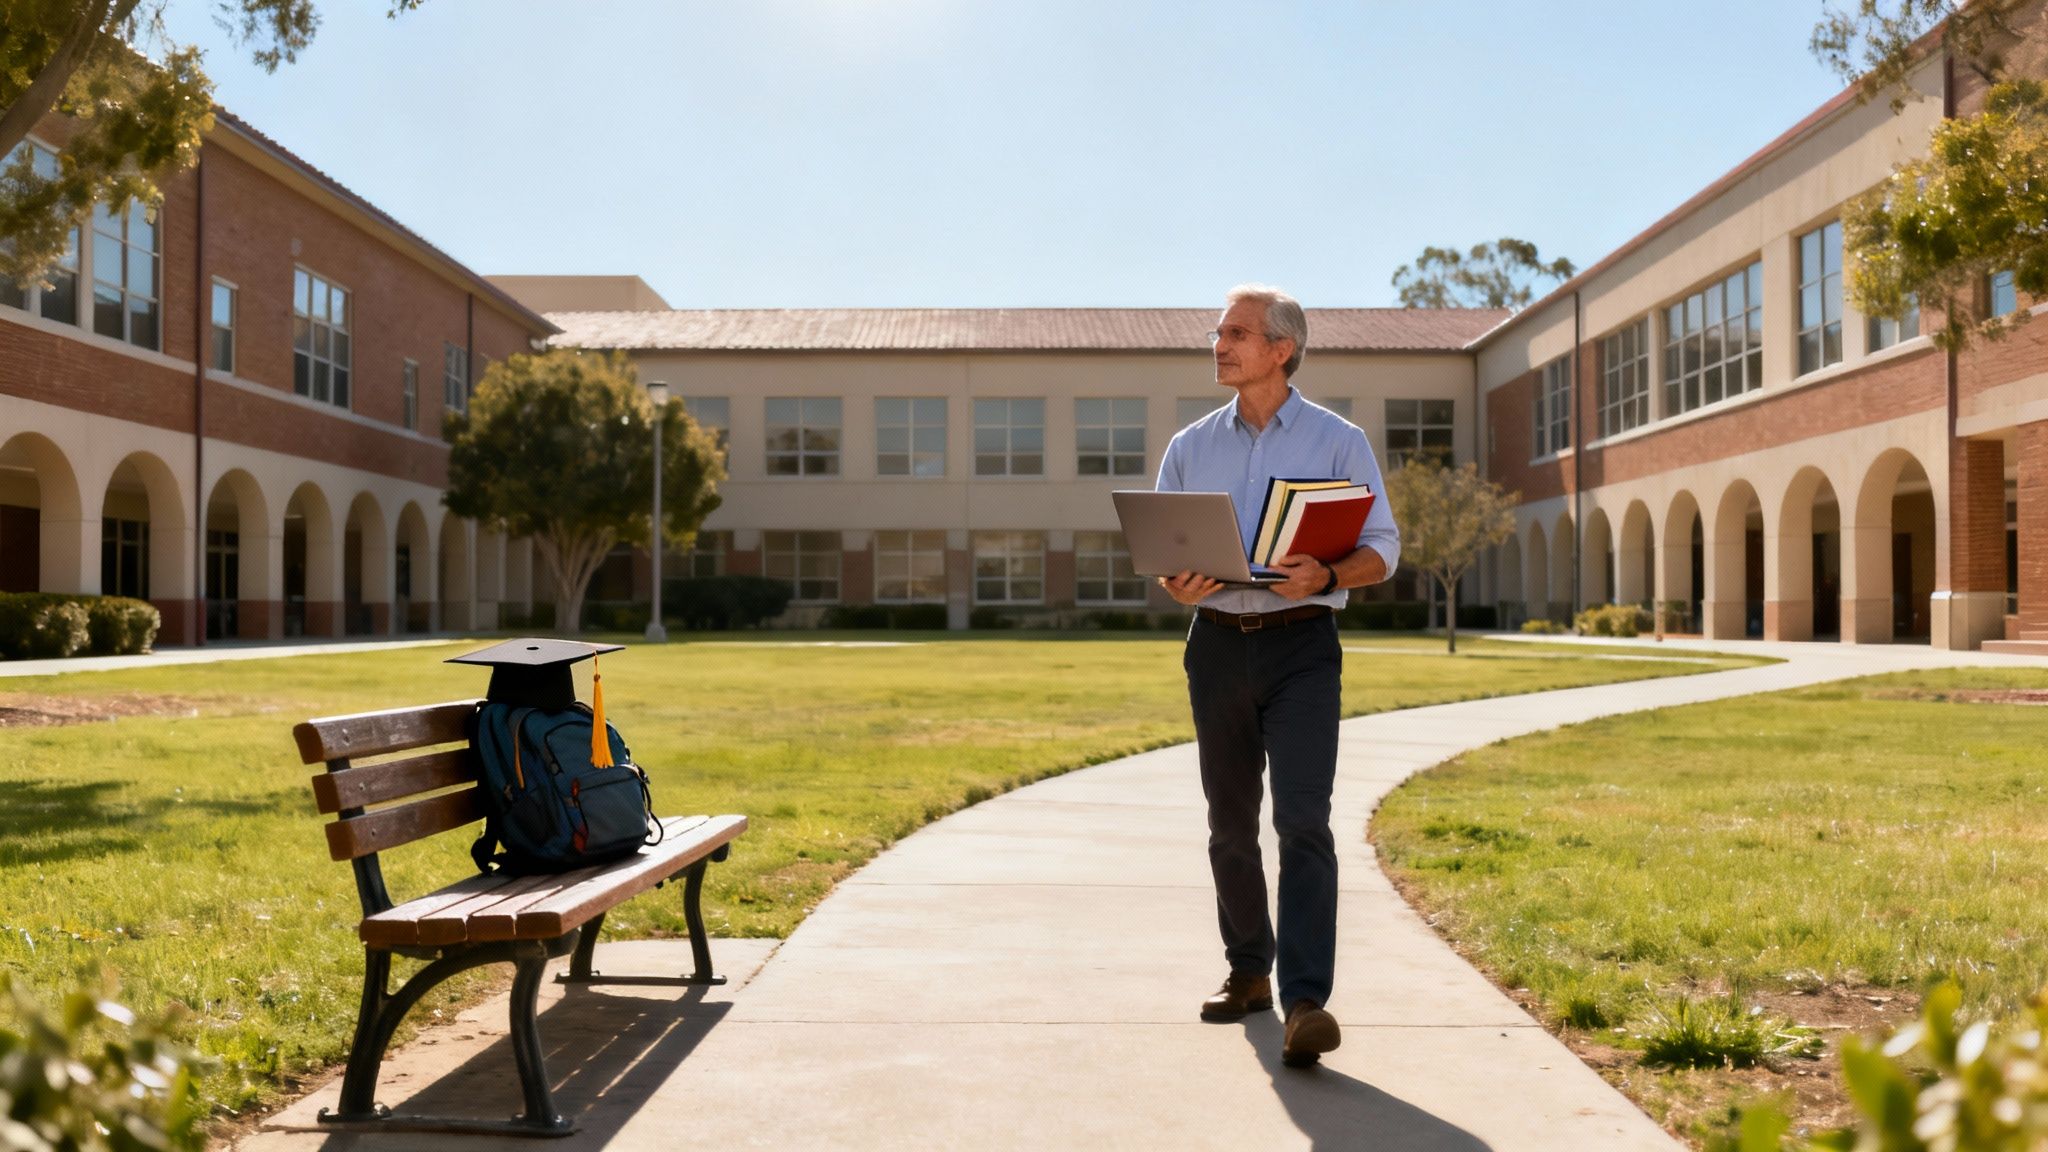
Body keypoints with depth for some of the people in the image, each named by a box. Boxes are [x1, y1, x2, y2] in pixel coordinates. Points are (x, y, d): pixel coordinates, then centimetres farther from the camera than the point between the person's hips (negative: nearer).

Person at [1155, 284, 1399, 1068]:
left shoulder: (1339, 442, 3)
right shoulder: (1190, 447, 12)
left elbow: (1382, 549, 1)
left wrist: (1325, 576, -20)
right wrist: (1177, 585, -10)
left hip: (1301, 646, -4)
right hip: (1217, 642, 4)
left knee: (1302, 819, -15)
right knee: (1230, 823, 11)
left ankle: (1306, 1003, -16)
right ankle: (1248, 973, 26)